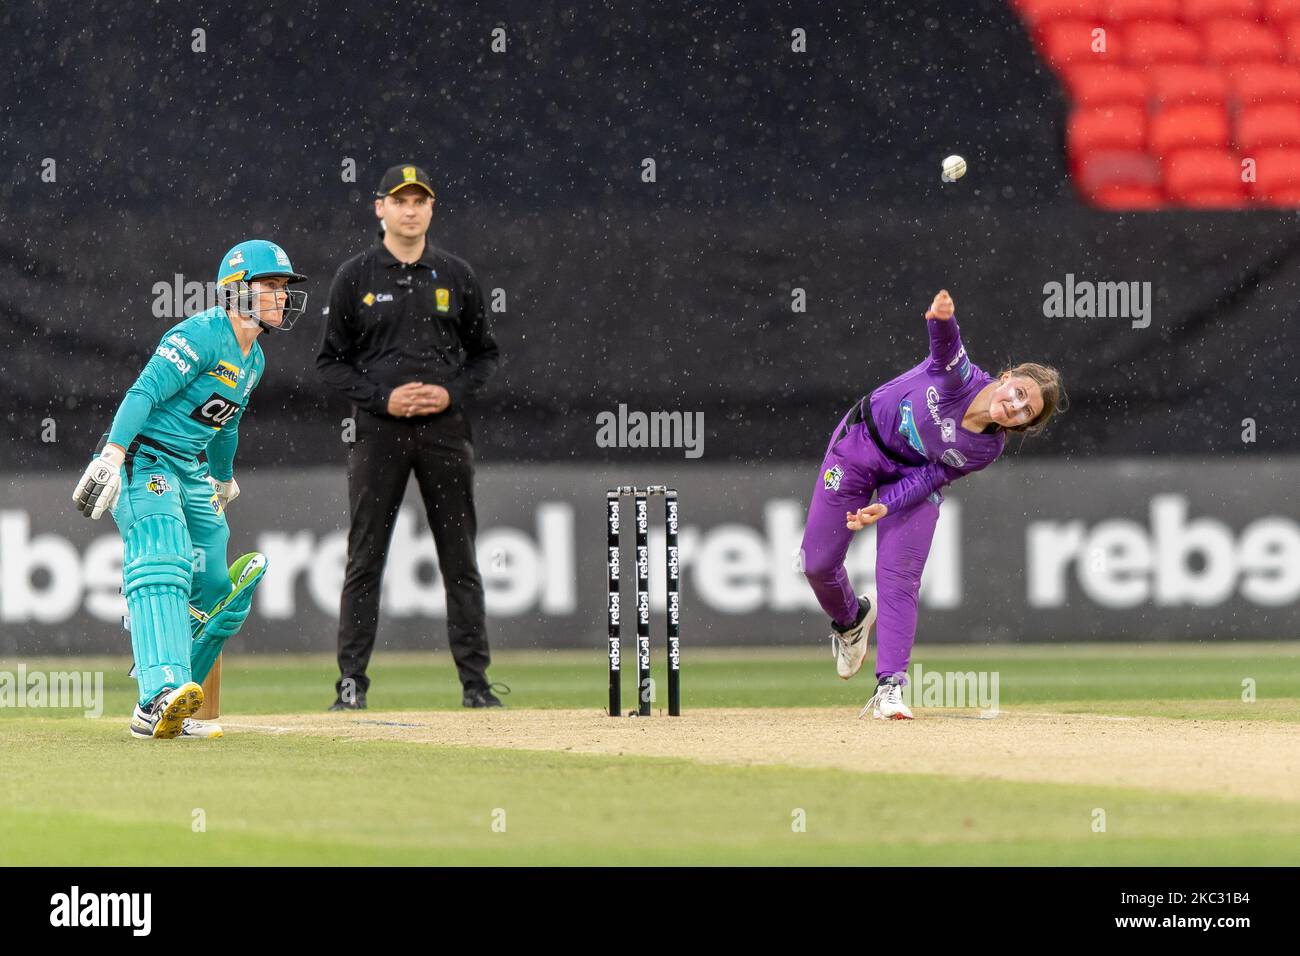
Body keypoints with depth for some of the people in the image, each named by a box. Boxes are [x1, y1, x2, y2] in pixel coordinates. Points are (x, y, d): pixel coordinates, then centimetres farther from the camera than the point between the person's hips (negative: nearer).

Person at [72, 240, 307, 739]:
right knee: (163, 566, -27)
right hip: (145, 458, -10)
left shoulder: (253, 360, 14)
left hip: (191, 472, 10)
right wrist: (113, 455, -35)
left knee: (214, 589, 7)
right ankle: (158, 699, -44)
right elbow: (144, 392, -25)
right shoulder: (202, 335, -16)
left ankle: (169, 713, 16)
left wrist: (224, 477, 44)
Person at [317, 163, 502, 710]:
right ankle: (351, 681, 3)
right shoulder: (355, 277, 3)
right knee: (365, 558, -1)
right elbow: (331, 362, 4)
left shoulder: (456, 276, 8)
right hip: (378, 433, -1)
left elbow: (484, 354, 13)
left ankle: (475, 682, 6)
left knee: (460, 559, 2)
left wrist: (453, 393, -6)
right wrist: (383, 397, -11)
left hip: (445, 430, 1)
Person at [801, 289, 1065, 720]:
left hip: (911, 478, 0)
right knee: (817, 563, 6)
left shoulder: (987, 449, -22)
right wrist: (943, 317, -72)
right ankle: (851, 619, 39)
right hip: (861, 440, 0)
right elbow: (946, 343, -48)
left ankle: (889, 688, -9)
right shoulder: (961, 375, -29)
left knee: (899, 578, -13)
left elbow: (931, 476, -17)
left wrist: (886, 506, -29)